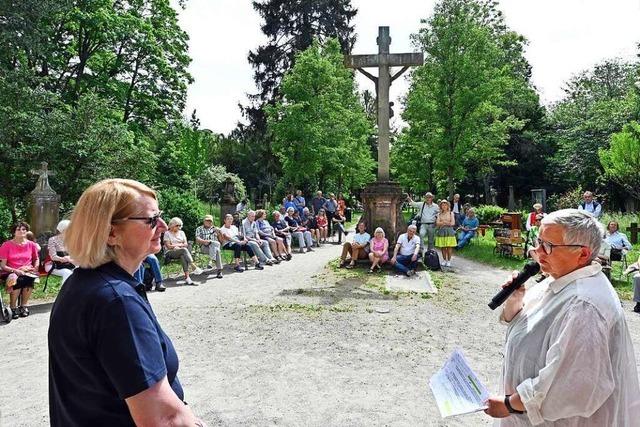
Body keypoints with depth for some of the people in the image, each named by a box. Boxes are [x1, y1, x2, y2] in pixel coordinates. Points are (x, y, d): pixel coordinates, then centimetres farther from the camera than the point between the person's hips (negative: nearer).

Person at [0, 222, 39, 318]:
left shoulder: (31, 244, 9)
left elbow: (36, 259, 24)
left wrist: (34, 268, 4)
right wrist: (15, 271, -18)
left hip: (27, 272, 2)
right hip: (11, 273, -2)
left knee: (29, 278, -34)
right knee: (18, 280, -36)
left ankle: (24, 306, -18)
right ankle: (13, 307, -20)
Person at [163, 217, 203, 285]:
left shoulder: (181, 232, 19)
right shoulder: (167, 233, 4)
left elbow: (186, 244, 11)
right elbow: (168, 246, -7)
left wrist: (178, 245, -7)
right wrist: (180, 245, -3)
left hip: (182, 252, 3)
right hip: (170, 252, -3)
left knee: (183, 256, -35)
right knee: (184, 250, -34)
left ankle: (187, 277, -47)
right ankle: (194, 268, -42)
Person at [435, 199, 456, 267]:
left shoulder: (451, 213, 8)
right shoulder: (439, 214, 11)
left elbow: (453, 223, -2)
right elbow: (437, 223, -3)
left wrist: (443, 222, -4)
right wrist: (447, 222, -9)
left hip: (449, 231, -2)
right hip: (441, 231, 2)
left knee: (449, 247, -6)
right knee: (442, 247, 1)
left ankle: (449, 261, 1)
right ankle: (444, 260, 13)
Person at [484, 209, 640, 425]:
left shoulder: (583, 306, -30)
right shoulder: (560, 280, 0)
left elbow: (571, 387, -31)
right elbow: (515, 322, 9)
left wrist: (509, 404, -20)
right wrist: (514, 300, -12)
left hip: (561, 418, -8)